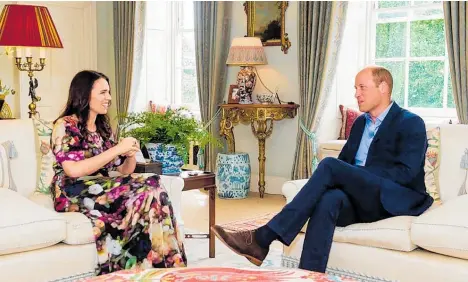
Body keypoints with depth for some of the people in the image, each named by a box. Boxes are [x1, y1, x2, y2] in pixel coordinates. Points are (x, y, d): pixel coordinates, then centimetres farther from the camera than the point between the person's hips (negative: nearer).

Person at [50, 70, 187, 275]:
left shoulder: (103, 127, 18)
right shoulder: (65, 126, -4)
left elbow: (121, 172, 17)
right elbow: (74, 170, -18)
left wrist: (131, 154, -5)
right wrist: (117, 149, -16)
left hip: (104, 190, 7)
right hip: (75, 195, -6)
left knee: (150, 189, -25)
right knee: (148, 190, -27)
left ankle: (164, 265, -24)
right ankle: (139, 266, -21)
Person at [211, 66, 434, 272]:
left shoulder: (411, 123, -1)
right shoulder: (360, 122, 21)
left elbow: (406, 172, -13)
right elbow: (344, 161, 17)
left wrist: (358, 176, -17)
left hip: (393, 200, -5)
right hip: (360, 199, 5)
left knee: (330, 165, -28)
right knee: (329, 199, -34)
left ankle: (263, 238, -31)